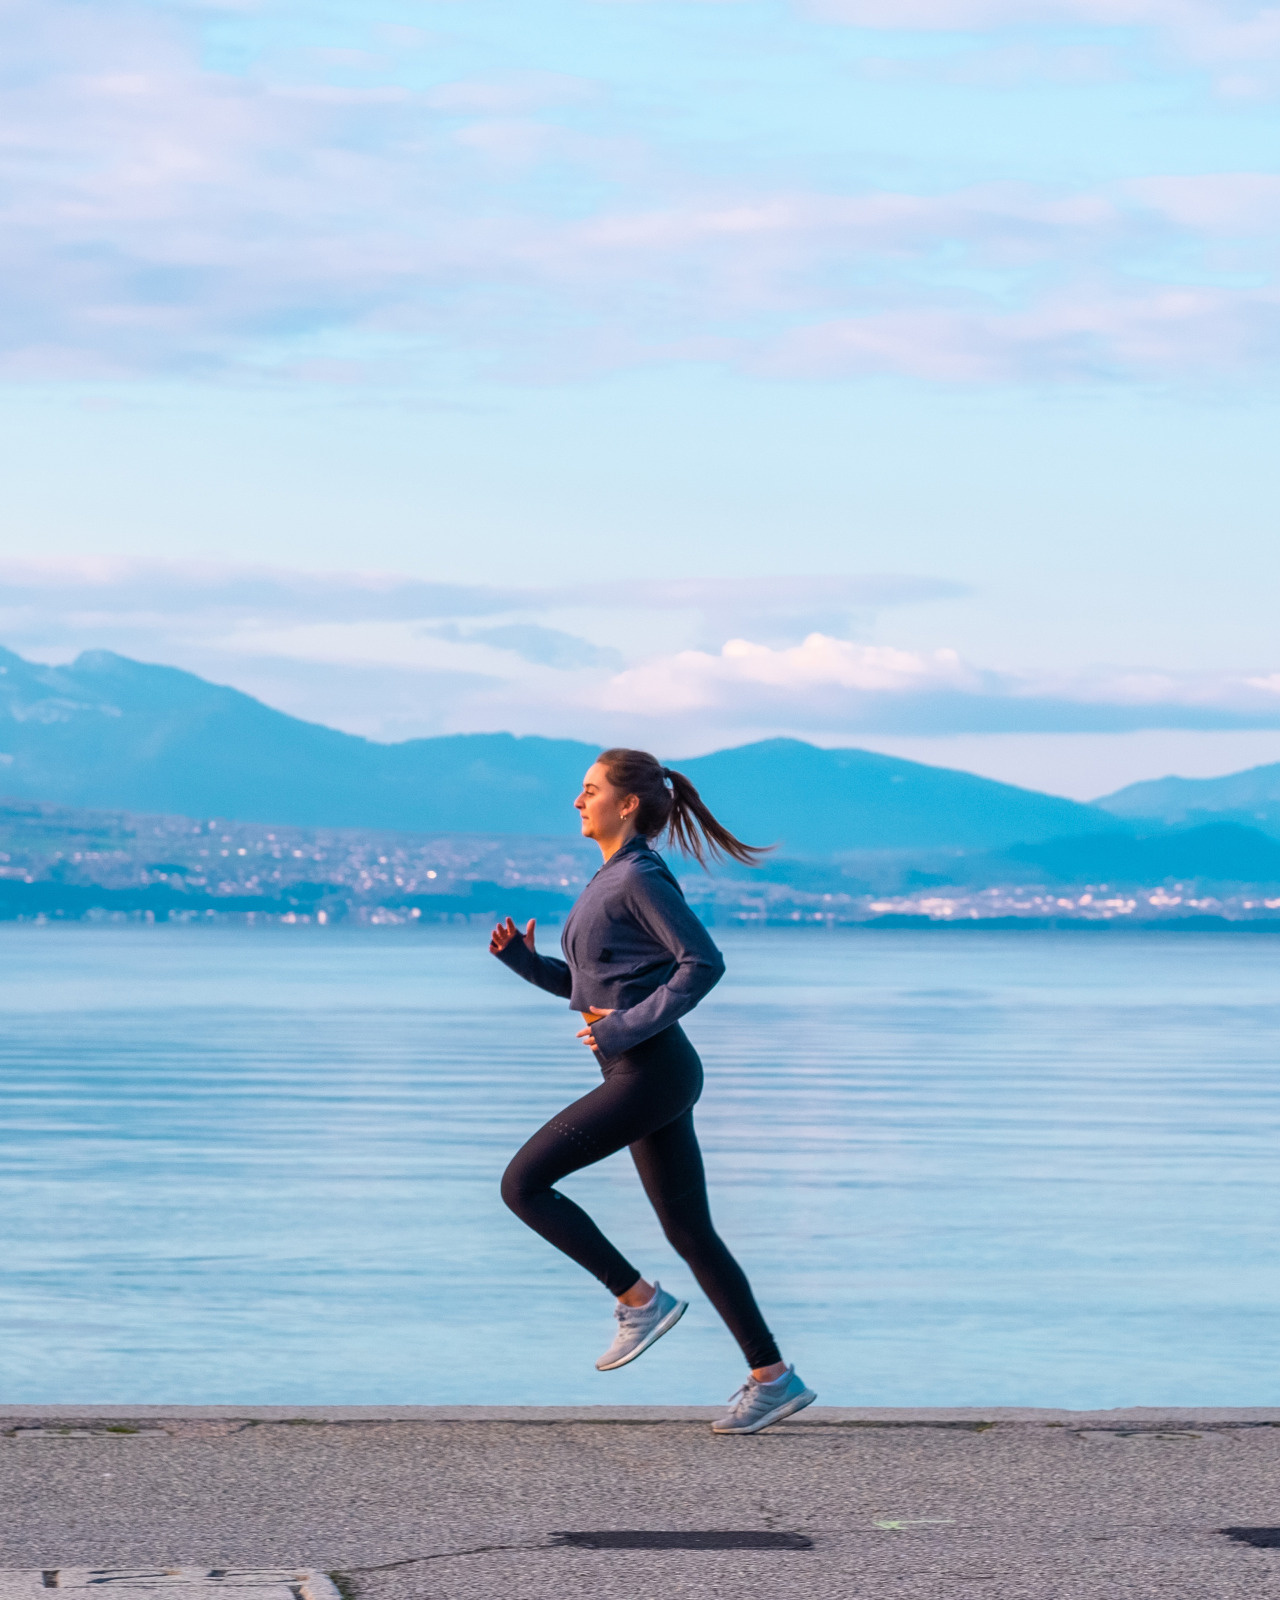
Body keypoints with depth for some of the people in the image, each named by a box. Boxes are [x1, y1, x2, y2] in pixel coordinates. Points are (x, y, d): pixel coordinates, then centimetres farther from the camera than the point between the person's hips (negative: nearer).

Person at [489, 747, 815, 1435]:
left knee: (523, 1183, -8)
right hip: (644, 1076, 10)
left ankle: (640, 1299, -3)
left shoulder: (641, 877, -11)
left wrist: (629, 1027, -20)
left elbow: (704, 963, -19)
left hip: (649, 1073, -10)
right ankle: (774, 1379, 9)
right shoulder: (611, 880, 18)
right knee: (689, 1232, 9)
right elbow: (588, 985, 25)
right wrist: (522, 958, 11)